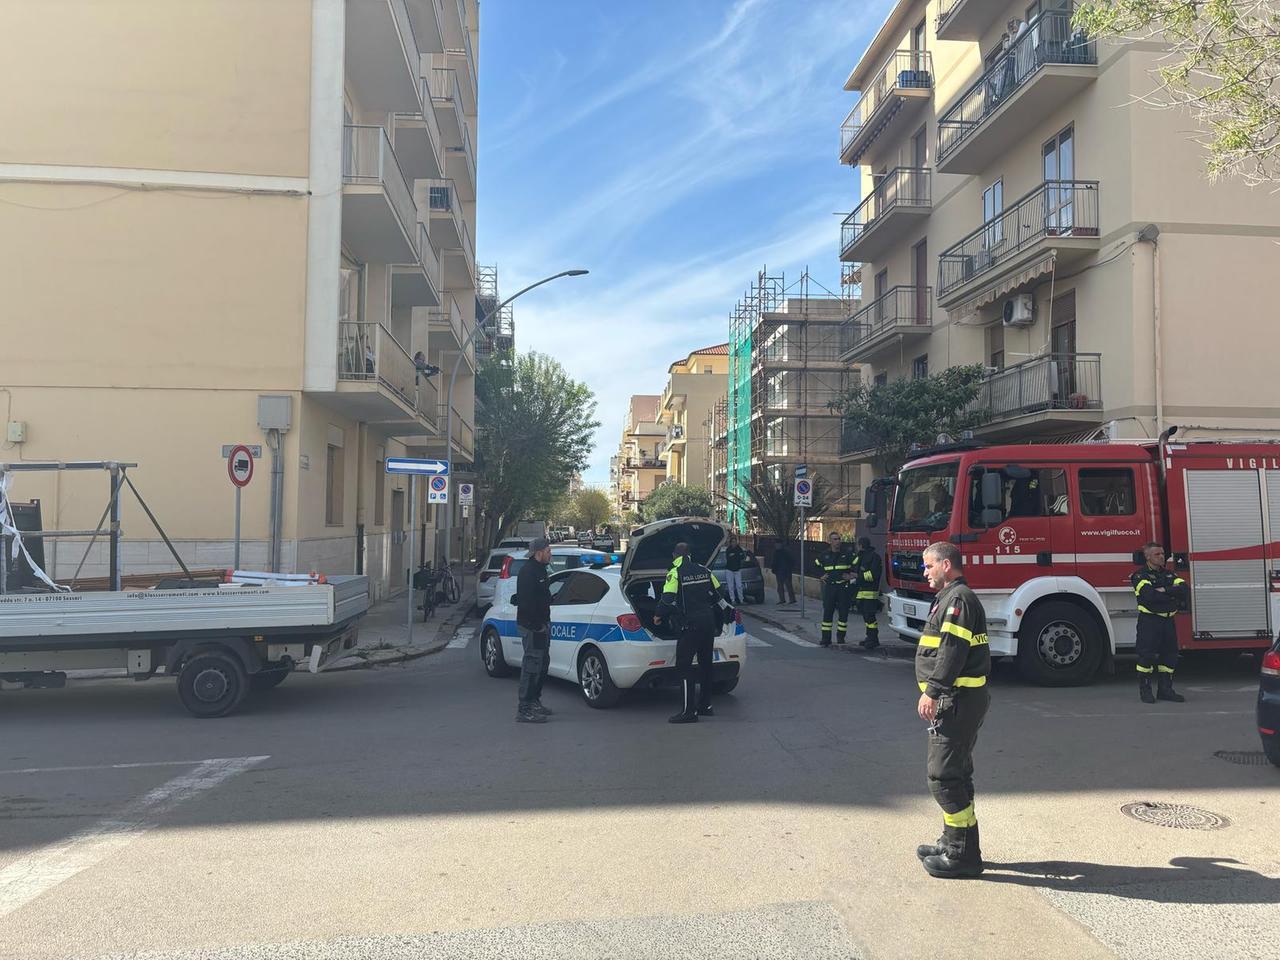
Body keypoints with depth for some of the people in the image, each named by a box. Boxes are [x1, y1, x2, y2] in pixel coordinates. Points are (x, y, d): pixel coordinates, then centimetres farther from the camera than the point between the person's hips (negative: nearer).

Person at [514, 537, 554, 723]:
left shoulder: (540, 570, 17)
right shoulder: (528, 572, -16)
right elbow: (526, 602, -24)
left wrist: (545, 623, 16)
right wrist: (538, 625, -23)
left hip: (541, 626, 11)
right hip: (532, 626, -11)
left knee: (542, 664, 18)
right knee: (532, 666, -10)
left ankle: (534, 702, 30)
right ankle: (524, 710, -8)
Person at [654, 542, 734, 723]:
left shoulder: (675, 573, -8)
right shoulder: (704, 571, 12)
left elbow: (668, 599, -14)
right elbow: (717, 596, 19)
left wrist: (658, 616, 2)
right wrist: (729, 612, 34)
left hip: (690, 625, -7)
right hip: (709, 624, 7)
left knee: (684, 666, -3)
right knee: (705, 664, 17)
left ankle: (689, 711, -7)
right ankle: (706, 706, 25)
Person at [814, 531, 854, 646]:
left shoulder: (847, 554, 2)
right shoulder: (824, 555, 6)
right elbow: (817, 566, 22)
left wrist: (850, 575, -1)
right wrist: (822, 576, 10)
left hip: (843, 587, -1)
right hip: (829, 587, 1)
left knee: (843, 612, 2)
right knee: (827, 612, 0)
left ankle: (840, 637, 14)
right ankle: (826, 638, 4)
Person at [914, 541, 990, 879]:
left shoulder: (958, 599, -15)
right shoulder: (952, 598, 19)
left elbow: (952, 651, -24)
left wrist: (932, 692, -26)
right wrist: (936, 693, 22)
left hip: (957, 700, -11)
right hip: (956, 701, 11)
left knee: (944, 776, -8)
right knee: (954, 774, 18)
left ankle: (964, 855, -2)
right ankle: (954, 843, 29)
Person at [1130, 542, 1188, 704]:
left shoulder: (1169, 574, 15)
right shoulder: (1141, 575, -5)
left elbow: (1183, 587, -2)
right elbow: (1149, 595, -21)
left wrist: (1164, 590, -15)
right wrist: (1172, 595, -8)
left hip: (1168, 621, 7)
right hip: (1149, 620, -6)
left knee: (1169, 654, 8)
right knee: (1146, 655, -6)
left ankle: (1165, 689, 17)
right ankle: (1145, 690, 1)